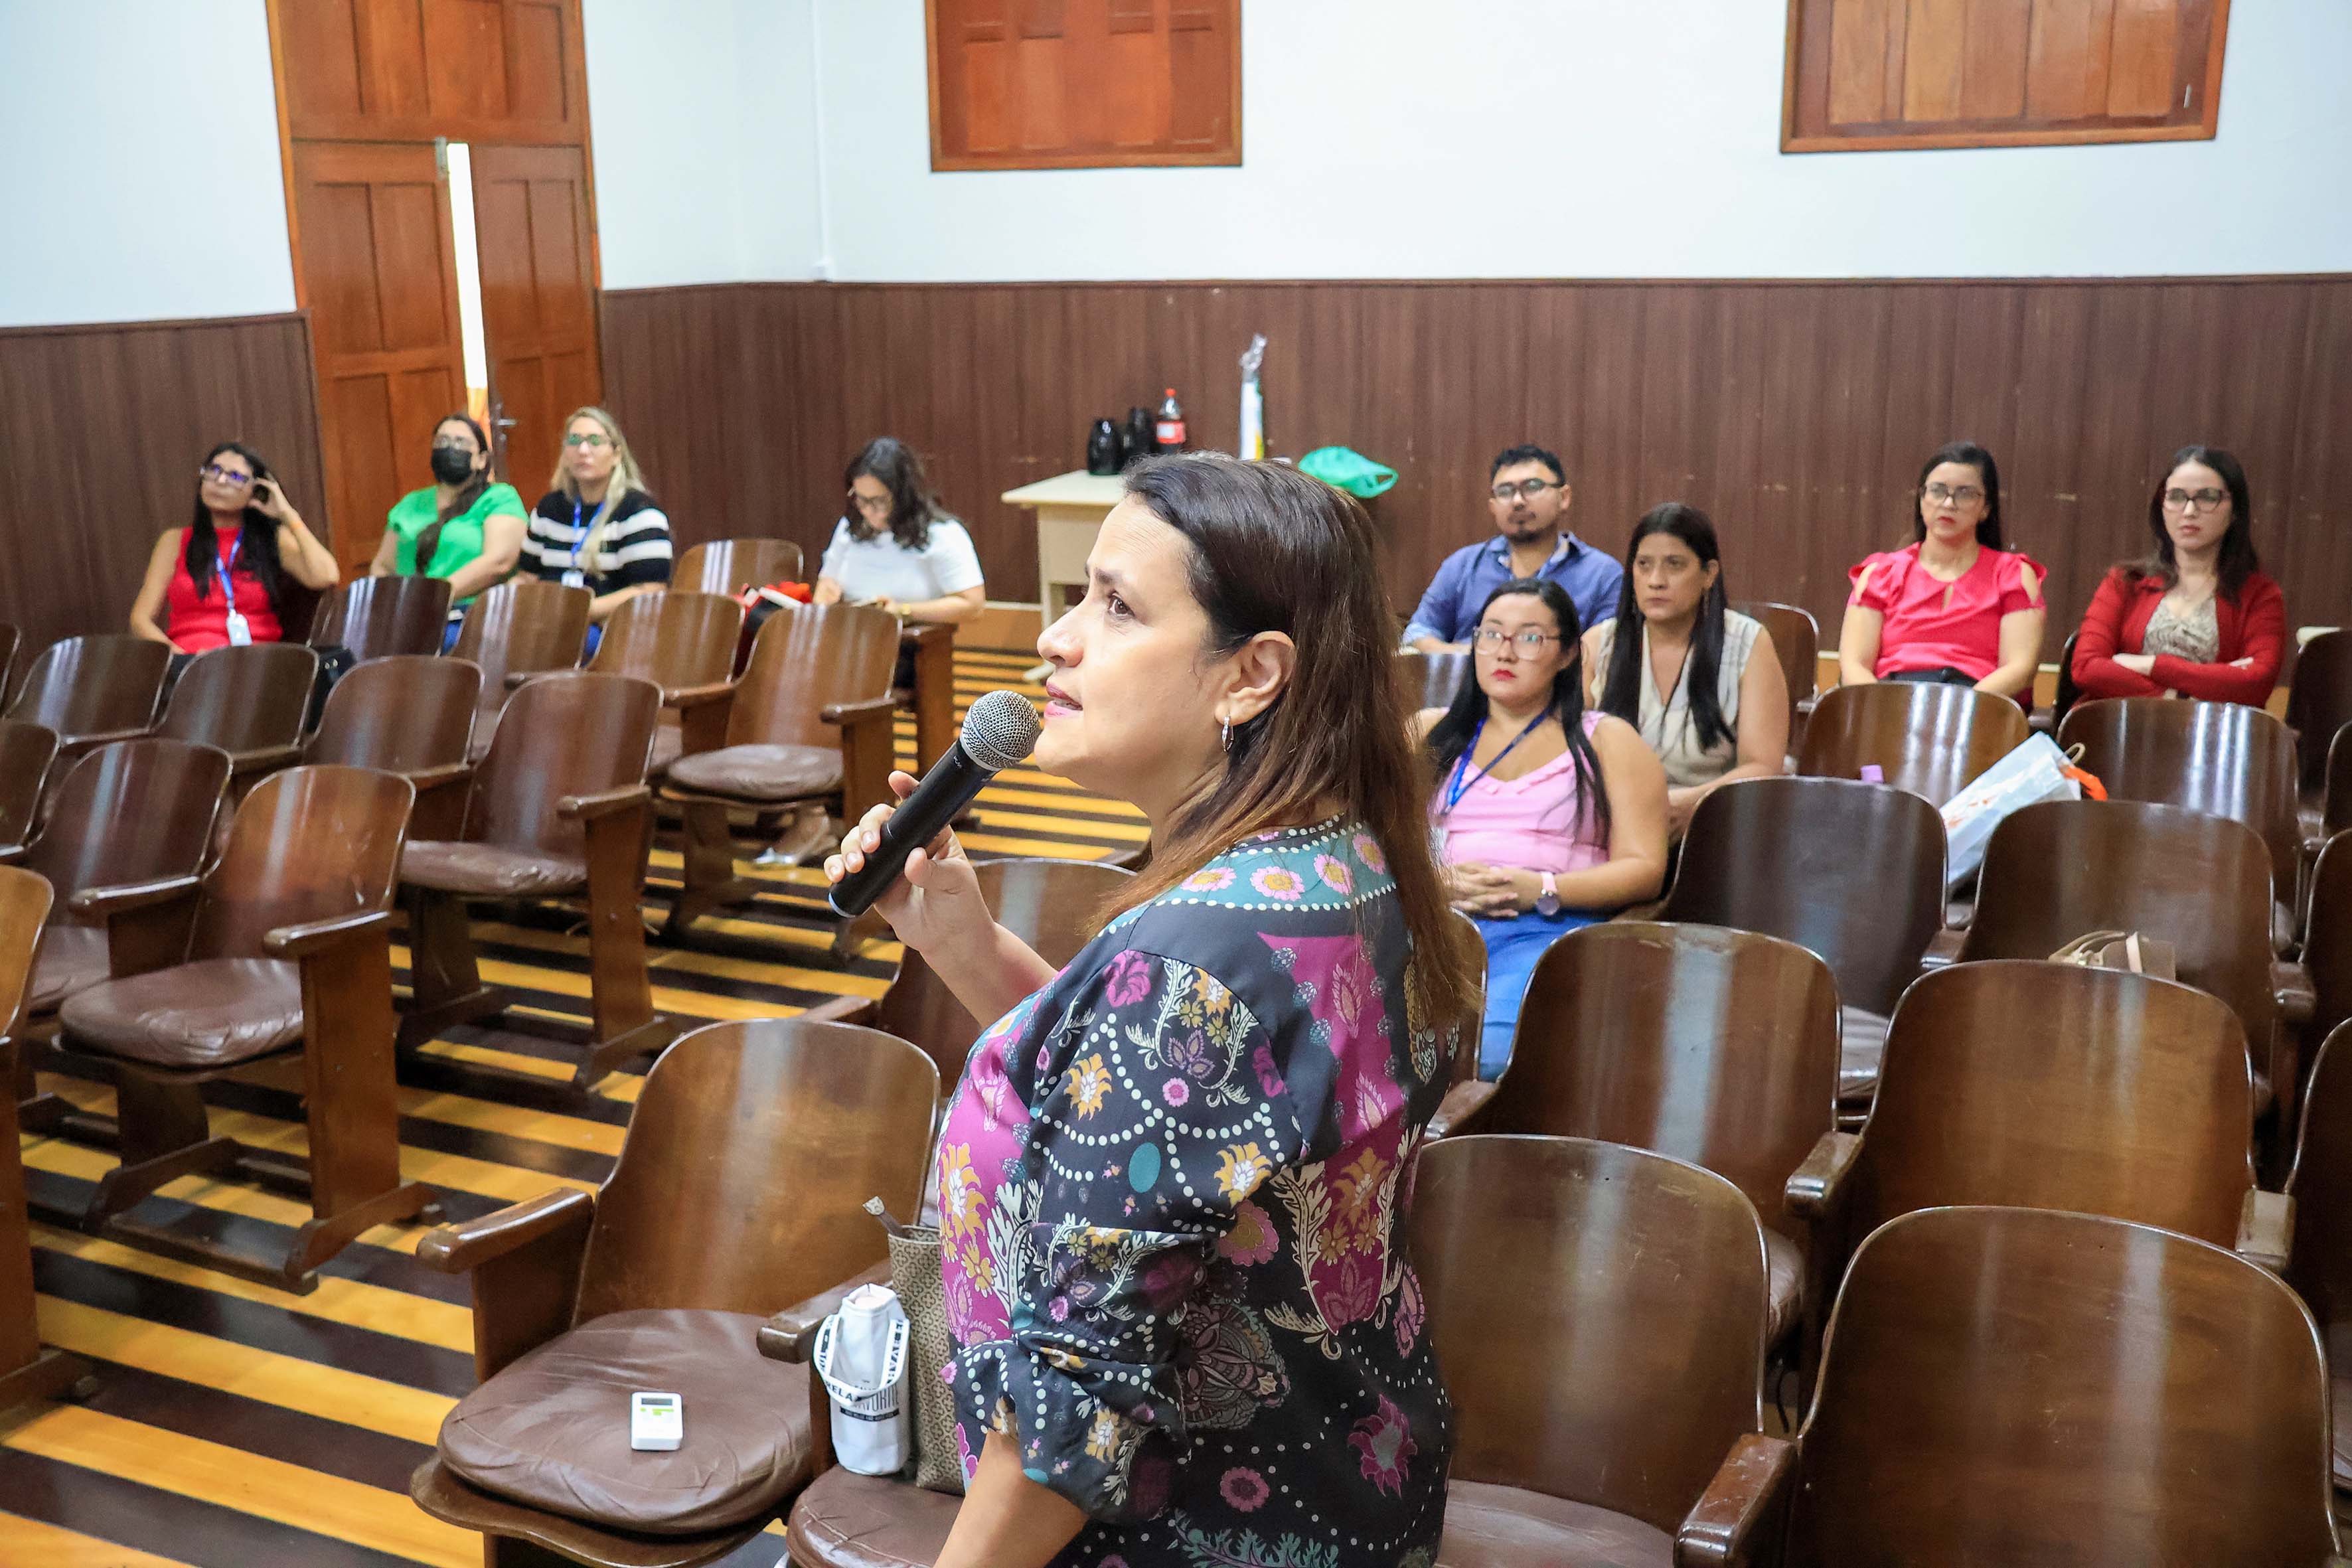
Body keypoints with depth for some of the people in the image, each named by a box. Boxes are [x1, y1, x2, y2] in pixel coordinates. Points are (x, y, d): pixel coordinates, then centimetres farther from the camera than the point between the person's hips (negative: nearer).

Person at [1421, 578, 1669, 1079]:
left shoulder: (1607, 741, 18)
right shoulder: (1429, 733, 25)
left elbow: (1645, 869, 7)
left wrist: (1541, 889, -9)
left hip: (1550, 930, -2)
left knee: (1488, 1050, -36)